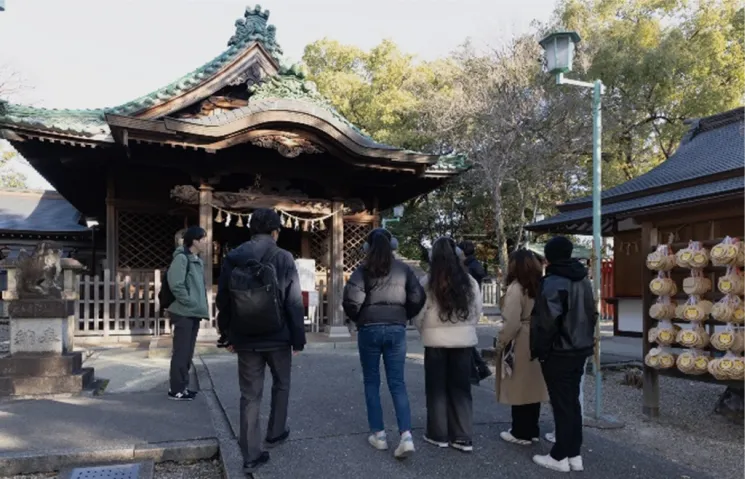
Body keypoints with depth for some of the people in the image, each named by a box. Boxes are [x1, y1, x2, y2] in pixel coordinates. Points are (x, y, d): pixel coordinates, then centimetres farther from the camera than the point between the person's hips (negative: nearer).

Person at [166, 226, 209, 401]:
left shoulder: (198, 261, 15)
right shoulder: (181, 258, -12)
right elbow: (176, 285, -21)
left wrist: (200, 305, 8)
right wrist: (190, 302, -16)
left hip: (194, 314, 9)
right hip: (183, 313, -9)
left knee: (188, 352, 14)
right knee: (181, 352, -2)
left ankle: (182, 386, 23)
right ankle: (176, 390, 6)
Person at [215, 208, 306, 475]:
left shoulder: (232, 259, 0)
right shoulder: (283, 258, -11)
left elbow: (222, 301, 4)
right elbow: (294, 303, -11)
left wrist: (227, 336, 13)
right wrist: (298, 339, -2)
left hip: (245, 340, 3)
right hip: (277, 338, -2)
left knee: (249, 395, 9)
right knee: (281, 385, 22)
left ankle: (251, 455, 13)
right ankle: (275, 434, 34)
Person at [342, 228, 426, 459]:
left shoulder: (363, 269, -5)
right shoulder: (403, 269, 3)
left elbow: (351, 300, -13)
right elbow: (418, 298, 1)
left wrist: (357, 318, 5)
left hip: (369, 328, -2)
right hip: (396, 329, 2)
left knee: (372, 382, 11)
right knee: (397, 383, 7)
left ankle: (378, 435, 15)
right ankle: (406, 436, -3)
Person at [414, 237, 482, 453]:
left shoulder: (428, 282, -10)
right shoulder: (470, 282, -1)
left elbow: (418, 314, -6)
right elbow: (477, 312, 5)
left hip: (436, 341, -3)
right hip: (464, 340, 3)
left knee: (437, 389, 11)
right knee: (461, 388, 12)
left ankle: (438, 435, 19)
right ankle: (463, 437, 15)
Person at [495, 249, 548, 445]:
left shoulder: (516, 288, -15)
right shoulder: (540, 287, 6)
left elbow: (512, 323, -20)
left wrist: (500, 342, -8)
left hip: (519, 345, -7)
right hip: (537, 343, 7)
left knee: (519, 389, 3)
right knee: (533, 387, 14)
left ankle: (521, 433, 12)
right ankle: (532, 430, 25)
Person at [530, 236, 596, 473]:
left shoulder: (552, 283, -17)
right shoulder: (583, 280, 10)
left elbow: (547, 321, -22)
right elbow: (591, 315, 16)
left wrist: (538, 350, -12)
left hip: (558, 352, -8)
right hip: (579, 349, 8)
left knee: (562, 404, 0)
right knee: (572, 401, 15)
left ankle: (560, 457, 9)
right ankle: (574, 454, 22)